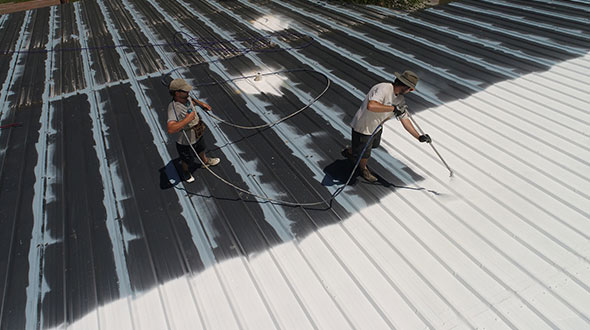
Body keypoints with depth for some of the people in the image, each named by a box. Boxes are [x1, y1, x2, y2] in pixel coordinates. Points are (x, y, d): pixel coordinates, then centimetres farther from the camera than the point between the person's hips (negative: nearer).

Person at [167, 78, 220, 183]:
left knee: (201, 150, 35)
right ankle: (185, 172, 56)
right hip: (185, 142, -6)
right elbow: (171, 129, -53)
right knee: (187, 160, 23)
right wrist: (187, 119, -51)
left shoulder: (186, 98, -15)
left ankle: (205, 161, 67)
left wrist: (202, 104, 11)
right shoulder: (173, 107, -40)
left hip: (198, 135, 6)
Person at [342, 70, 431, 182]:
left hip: (377, 126, 9)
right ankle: (363, 169, 46)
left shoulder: (400, 99, -3)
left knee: (373, 145, 31)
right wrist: (393, 108, -39)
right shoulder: (384, 88, -31)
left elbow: (405, 119, -1)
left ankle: (349, 151, 55)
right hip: (363, 128, -9)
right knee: (365, 154, 12)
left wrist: (419, 137, -7)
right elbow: (371, 106, -46)